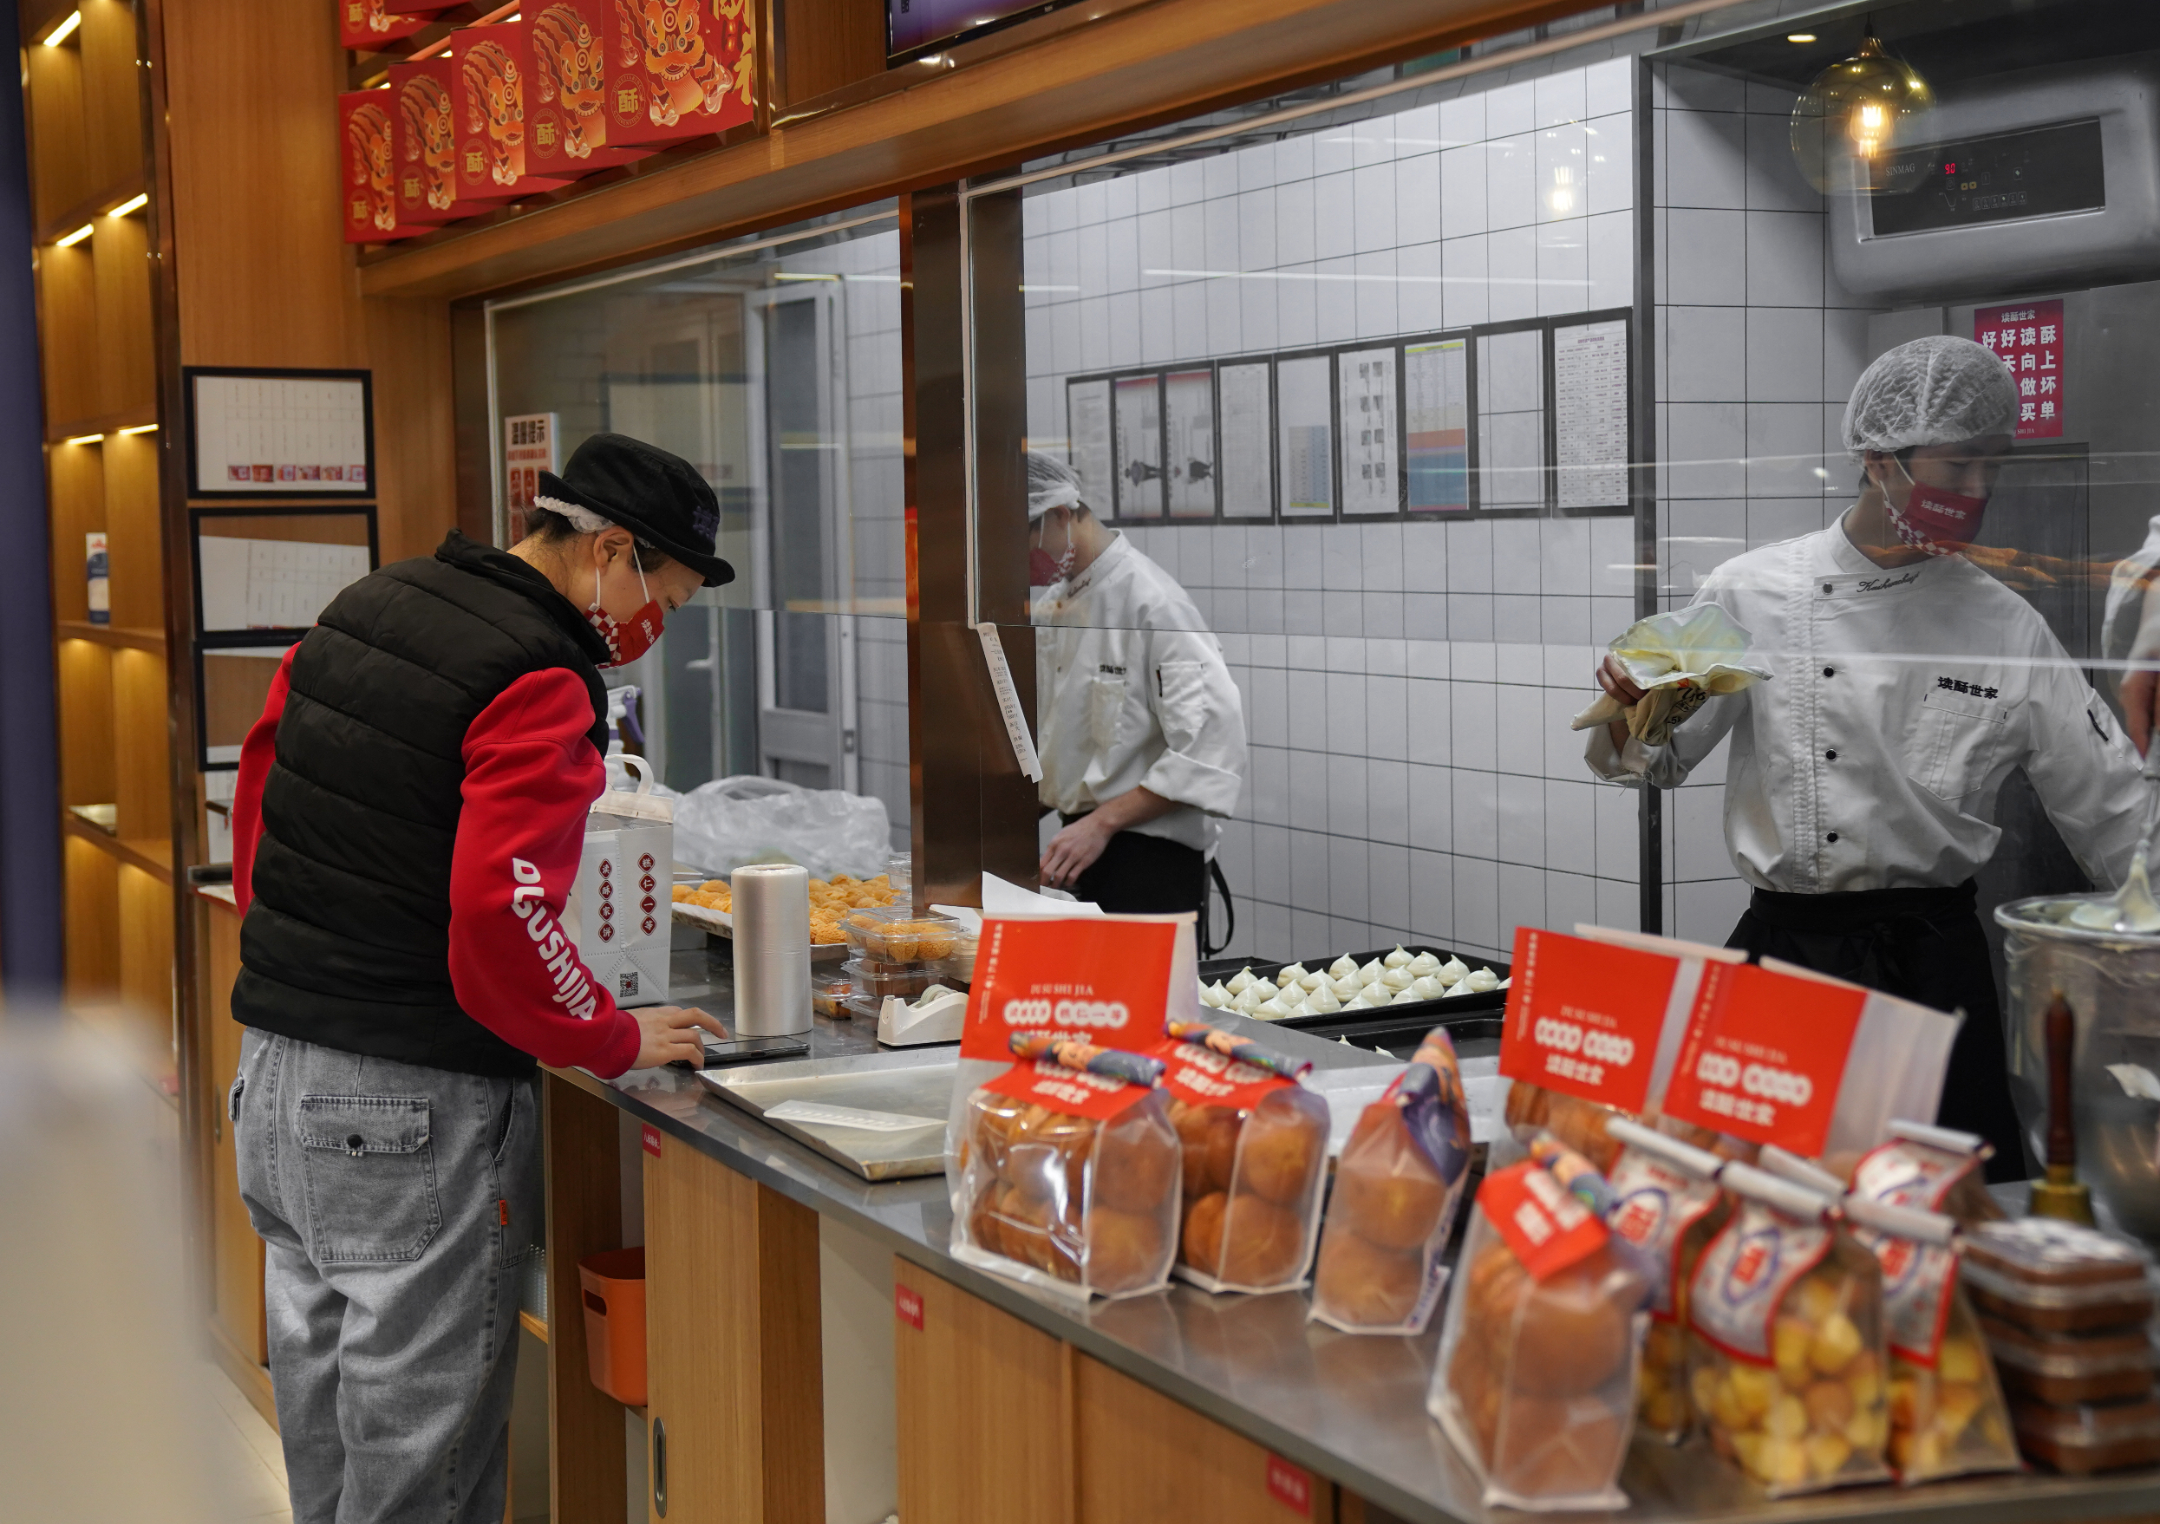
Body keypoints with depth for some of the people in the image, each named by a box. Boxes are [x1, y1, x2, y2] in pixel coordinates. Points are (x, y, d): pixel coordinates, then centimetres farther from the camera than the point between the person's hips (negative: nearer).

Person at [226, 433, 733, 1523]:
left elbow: (259, 778, 17)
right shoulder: (542, 685, -18)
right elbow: (501, 918, -26)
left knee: (321, 1422, 20)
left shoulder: (365, 606, 9)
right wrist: (617, 1042, -12)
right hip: (414, 1112, -9)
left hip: (271, 1067, 9)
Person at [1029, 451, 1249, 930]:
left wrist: (1102, 822, -21)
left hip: (1151, 858, -7)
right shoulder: (1049, 611, 13)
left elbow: (1209, 749, -21)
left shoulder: (1153, 602, -15)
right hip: (1085, 843, 8)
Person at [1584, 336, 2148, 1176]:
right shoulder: (1752, 594, 0)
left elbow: (2111, 816, 8)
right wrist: (1631, 708, -15)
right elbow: (1655, 759, 5)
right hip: (1781, 943, 0)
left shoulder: (2005, 626, 3)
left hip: (1932, 963, 1)